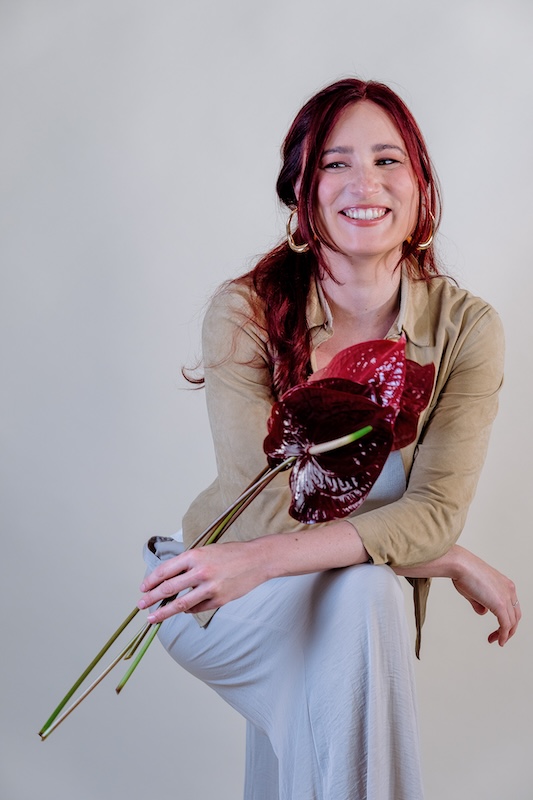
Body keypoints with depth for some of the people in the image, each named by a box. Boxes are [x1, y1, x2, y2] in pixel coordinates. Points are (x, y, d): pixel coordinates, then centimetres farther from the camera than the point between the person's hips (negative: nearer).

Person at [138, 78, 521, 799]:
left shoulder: (467, 328, -11)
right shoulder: (247, 311, -18)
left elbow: (436, 511, -20)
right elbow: (266, 511, -22)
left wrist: (259, 560, -35)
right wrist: (458, 564, -21)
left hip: (355, 607, 3)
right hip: (226, 606, -2)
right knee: (360, 589, -31)